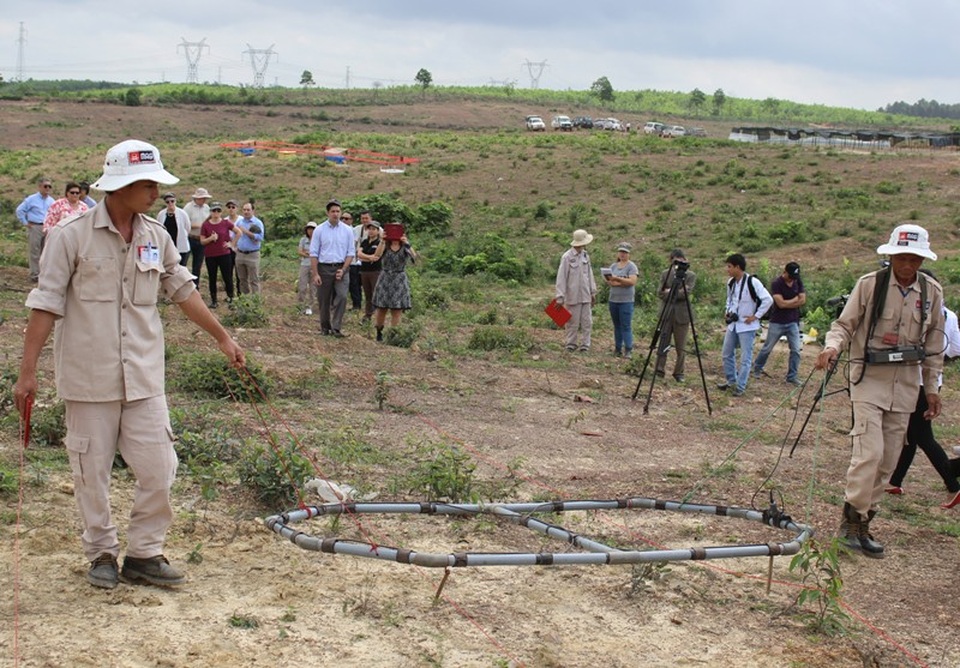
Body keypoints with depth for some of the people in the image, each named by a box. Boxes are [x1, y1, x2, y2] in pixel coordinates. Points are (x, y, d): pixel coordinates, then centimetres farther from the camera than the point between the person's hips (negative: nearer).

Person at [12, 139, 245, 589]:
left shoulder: (156, 237, 5)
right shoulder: (72, 236, -8)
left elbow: (183, 291, 18)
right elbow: (46, 304, -7)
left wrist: (222, 338, 22)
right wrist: (27, 371, -10)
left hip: (143, 378, 4)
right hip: (88, 381, -4)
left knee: (158, 471, 2)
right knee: (92, 472, 7)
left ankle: (143, 554, 17)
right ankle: (102, 554, 24)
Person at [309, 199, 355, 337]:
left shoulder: (347, 230, 4)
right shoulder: (319, 230, 1)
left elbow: (351, 252, 5)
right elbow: (314, 253, 0)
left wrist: (343, 269, -7)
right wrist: (315, 274, -6)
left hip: (341, 268, 0)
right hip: (324, 268, 0)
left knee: (342, 296, -16)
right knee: (324, 301, 6)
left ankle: (336, 328, -14)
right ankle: (325, 328, 20)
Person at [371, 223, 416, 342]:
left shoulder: (405, 247, -1)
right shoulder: (385, 245, 1)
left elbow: (414, 257, -22)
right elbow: (377, 255, -20)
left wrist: (407, 244, -38)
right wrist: (382, 241, -30)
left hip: (399, 281, -1)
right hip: (385, 279, 1)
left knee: (397, 311, -2)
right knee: (381, 309, 7)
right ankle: (379, 332, 26)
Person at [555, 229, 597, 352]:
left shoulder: (585, 255, 9)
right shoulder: (567, 257, -11)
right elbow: (561, 278, -11)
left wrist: (593, 292, 15)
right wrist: (560, 297, -13)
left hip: (585, 296, 6)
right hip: (573, 296, -6)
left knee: (587, 322, 5)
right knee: (573, 323, 2)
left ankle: (585, 346, 11)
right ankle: (571, 345, 14)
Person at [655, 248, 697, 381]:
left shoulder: (690, 276, 0)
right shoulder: (665, 274, 6)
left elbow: (686, 293, -12)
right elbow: (661, 293, -3)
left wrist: (670, 292, -11)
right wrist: (677, 293, -12)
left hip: (682, 314, -1)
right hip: (666, 314, 1)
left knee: (681, 347, 5)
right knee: (663, 344, 2)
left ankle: (679, 373, 14)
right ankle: (659, 370, 8)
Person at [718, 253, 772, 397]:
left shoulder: (752, 282, -18)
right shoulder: (731, 283, 5)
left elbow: (768, 300, -19)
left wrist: (756, 316, -16)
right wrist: (728, 311, 8)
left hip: (747, 326, -7)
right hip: (733, 324, 8)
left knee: (745, 358, -2)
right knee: (727, 353, 13)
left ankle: (740, 386, 4)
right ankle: (731, 380, 29)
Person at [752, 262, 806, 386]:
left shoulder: (798, 282, 2)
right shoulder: (776, 283, -15)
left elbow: (803, 300, -3)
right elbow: (781, 303, -22)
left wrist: (788, 303, -13)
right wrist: (795, 300, -9)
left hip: (793, 322, 4)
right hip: (777, 322, -4)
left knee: (796, 350, -1)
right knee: (767, 348, 9)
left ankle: (792, 376, 7)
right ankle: (757, 368, 29)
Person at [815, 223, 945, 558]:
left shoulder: (932, 292, 5)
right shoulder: (869, 285, -7)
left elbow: (934, 343, 13)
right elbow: (844, 324, -4)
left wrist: (932, 387, 14)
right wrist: (832, 347, -25)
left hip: (906, 382, 4)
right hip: (870, 378, -4)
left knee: (888, 458, 6)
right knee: (870, 451, -15)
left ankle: (863, 520, 16)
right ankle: (852, 521, -5)